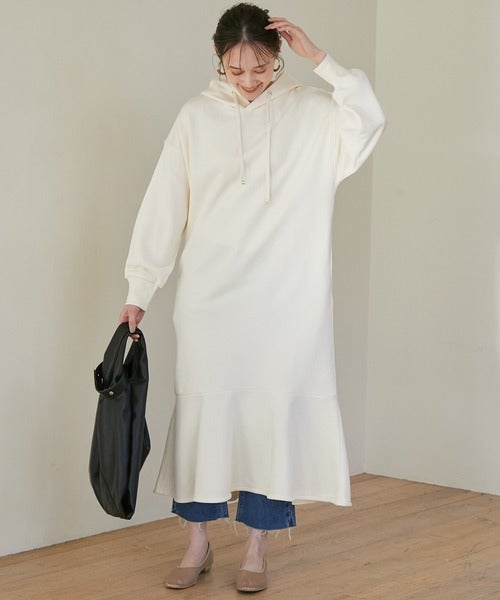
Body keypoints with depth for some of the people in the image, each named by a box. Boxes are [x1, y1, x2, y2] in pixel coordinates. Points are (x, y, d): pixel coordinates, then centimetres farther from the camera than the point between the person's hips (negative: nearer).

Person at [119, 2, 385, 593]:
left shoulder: (308, 112, 2)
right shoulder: (196, 117, 3)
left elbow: (369, 122, -15)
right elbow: (163, 208, 3)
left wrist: (318, 57, -15)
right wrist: (139, 290, 2)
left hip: (284, 303, 0)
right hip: (209, 300, 1)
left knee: (274, 412, 2)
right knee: (204, 411, 4)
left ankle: (256, 548, 16)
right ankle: (198, 543, 18)